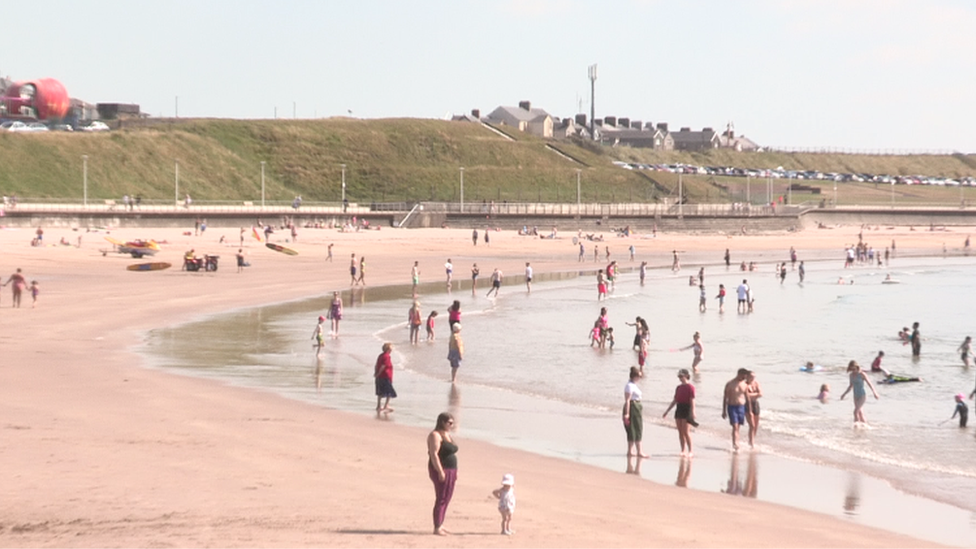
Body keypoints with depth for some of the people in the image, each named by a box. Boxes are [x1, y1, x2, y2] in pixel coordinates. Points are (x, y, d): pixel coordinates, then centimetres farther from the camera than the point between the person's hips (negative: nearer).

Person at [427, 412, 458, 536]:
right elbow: (434, 454, -20)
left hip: (451, 470, 9)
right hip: (441, 470, -9)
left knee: (446, 499, 11)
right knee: (441, 500, -9)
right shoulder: (435, 435, -13)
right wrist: (440, 472, -24)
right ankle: (437, 528, -7)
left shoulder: (447, 435, 17)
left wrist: (455, 471, 18)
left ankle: (440, 525, 18)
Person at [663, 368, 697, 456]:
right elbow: (674, 401, 19)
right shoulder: (678, 388, 15)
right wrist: (666, 411, 18)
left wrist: (692, 412, -20)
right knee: (680, 431, 5)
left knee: (685, 431, -10)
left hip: (686, 409, -7)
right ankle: (683, 450, 10)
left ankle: (690, 451, -5)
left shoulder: (690, 387, -5)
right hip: (678, 409, 7)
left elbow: (692, 401, -12)